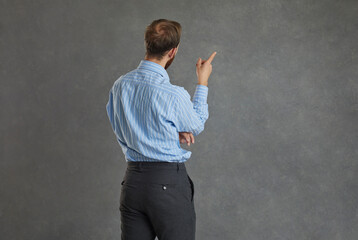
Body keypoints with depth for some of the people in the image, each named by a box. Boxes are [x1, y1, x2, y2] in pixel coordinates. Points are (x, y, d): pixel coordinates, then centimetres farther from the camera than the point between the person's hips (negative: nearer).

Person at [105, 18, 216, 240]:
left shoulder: (120, 85, 1)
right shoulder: (174, 95, -18)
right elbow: (196, 127, 3)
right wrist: (203, 82, 13)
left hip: (132, 180, 6)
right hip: (169, 183, -6)